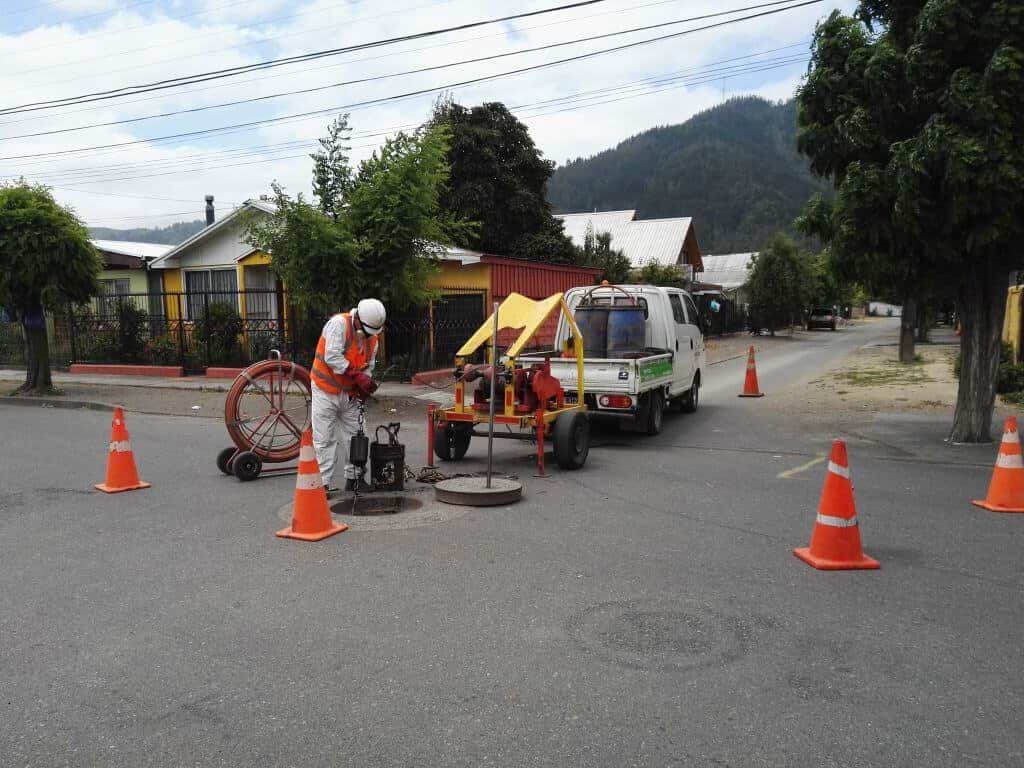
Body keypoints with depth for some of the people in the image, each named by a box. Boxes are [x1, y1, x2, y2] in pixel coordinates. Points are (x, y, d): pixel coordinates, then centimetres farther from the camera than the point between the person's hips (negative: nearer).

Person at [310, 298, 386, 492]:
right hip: (326, 390, -6)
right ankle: (324, 482, 2)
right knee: (324, 439, -3)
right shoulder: (338, 323, -17)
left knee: (353, 436, 11)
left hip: (350, 394, 6)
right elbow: (332, 357, -26)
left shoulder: (372, 338, 4)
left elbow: (368, 367, 11)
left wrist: (365, 386, -9)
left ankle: (353, 478, 24)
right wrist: (358, 376, -25)